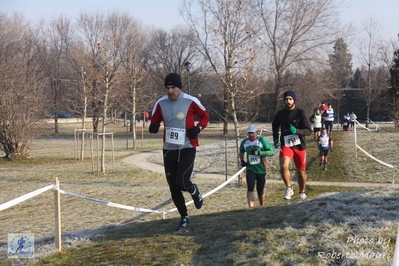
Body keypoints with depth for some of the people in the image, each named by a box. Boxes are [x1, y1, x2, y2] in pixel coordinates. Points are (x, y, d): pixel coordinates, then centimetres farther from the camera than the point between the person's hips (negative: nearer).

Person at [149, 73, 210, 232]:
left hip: (187, 148, -4)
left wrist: (198, 128, -15)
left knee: (182, 182, -19)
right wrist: (154, 126, -13)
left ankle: (194, 190, 19)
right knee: (173, 187, 6)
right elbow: (155, 120, 11)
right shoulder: (161, 103, -1)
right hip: (169, 150, 4)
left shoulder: (191, 101, -10)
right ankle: (184, 218, 25)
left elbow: (205, 116, 3)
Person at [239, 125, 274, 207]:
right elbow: (241, 152, 25)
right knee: (250, 189, -17)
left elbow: (271, 152, -17)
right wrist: (242, 160, 7)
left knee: (260, 190, 10)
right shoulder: (244, 142, 4)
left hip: (261, 169, -2)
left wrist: (259, 152, -26)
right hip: (250, 169, 2)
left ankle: (262, 206, 34)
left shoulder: (262, 140, -10)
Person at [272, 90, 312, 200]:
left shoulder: (301, 113, -9)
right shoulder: (280, 113, 1)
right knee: (283, 166, -25)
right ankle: (289, 188, -4)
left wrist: (296, 131, -28)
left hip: (299, 146, -1)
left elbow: (309, 131, -11)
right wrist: (275, 139, 10)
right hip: (286, 145, 1)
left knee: (301, 171, 11)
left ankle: (302, 192, 35)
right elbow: (275, 126, 22)